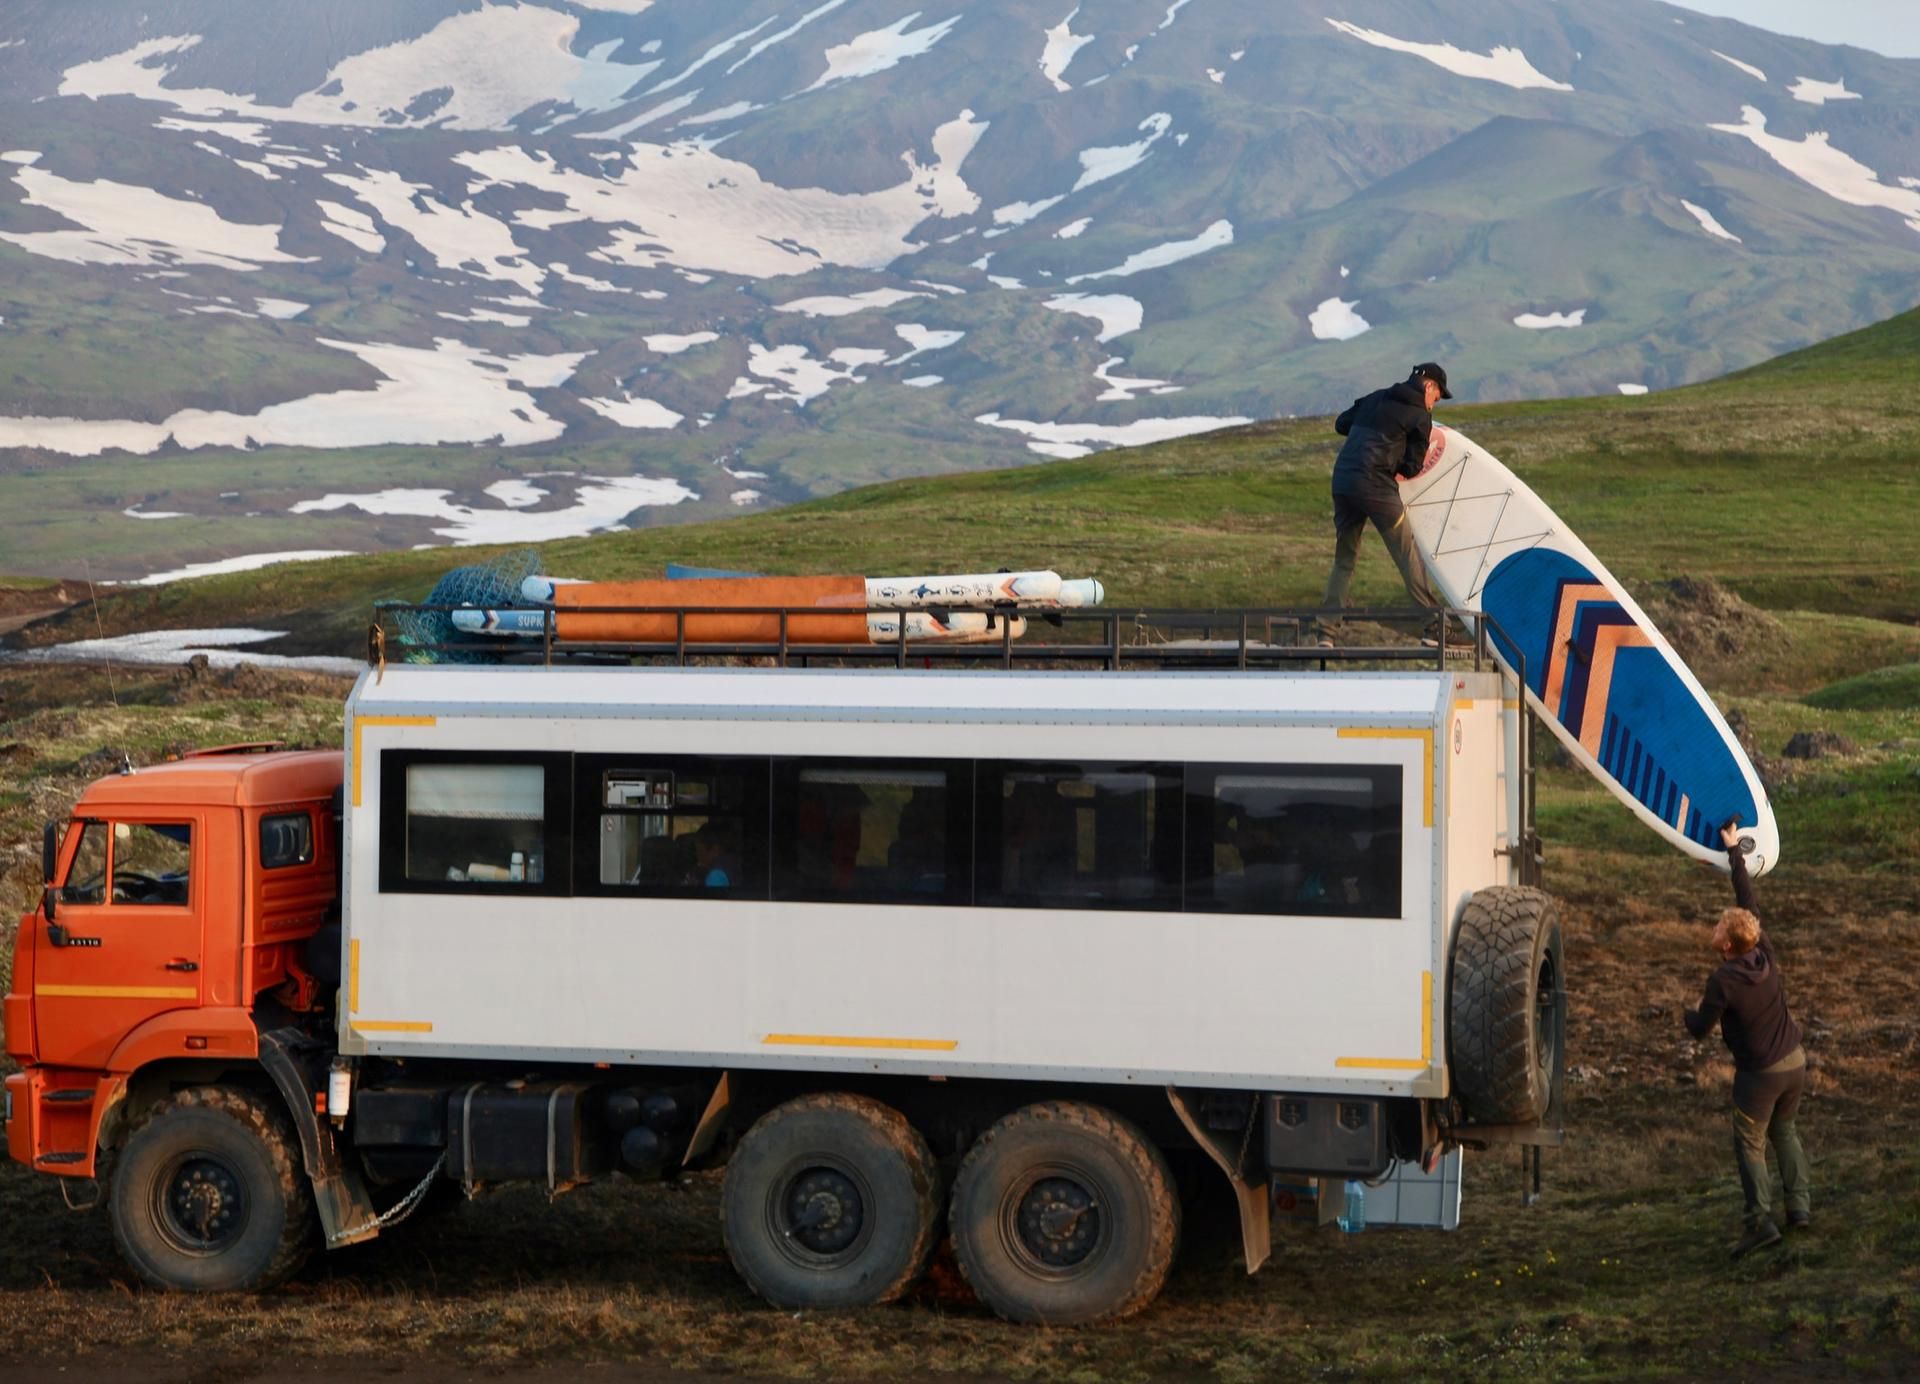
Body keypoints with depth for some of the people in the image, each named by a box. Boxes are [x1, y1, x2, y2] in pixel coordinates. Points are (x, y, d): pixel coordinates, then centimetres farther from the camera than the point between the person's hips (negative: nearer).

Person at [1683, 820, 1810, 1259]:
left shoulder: (1724, 980, -21)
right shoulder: (1766, 955, -4)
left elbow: (1700, 1029, -12)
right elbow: (1748, 901, 6)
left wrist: (1689, 1013, 12)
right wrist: (1734, 852, 14)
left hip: (1759, 1073, -6)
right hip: (1795, 1062, 6)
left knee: (1749, 1145, 3)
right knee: (1784, 1131, 23)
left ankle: (1761, 1221, -7)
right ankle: (1799, 1206, 19)